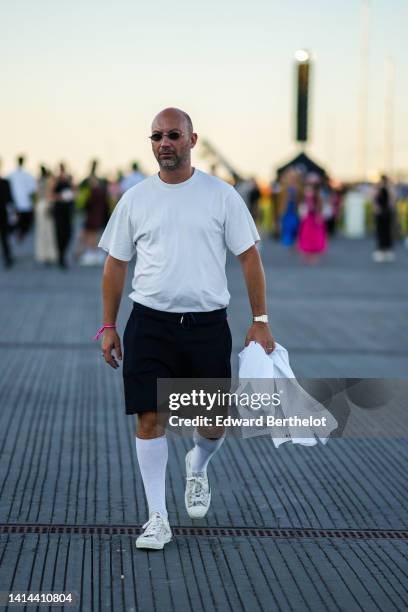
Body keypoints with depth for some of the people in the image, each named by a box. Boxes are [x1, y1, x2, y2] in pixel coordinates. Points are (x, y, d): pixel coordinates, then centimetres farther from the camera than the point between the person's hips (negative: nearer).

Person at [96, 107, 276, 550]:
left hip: (207, 325, 0)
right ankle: (157, 518, 6)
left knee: (215, 423, 4)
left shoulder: (221, 195, 1)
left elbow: (249, 257, 3)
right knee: (150, 417, -4)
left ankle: (197, 466, 39)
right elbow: (116, 264, 10)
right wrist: (109, 327, 7)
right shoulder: (135, 199, 5)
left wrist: (260, 321, -2)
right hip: (149, 325, 1)